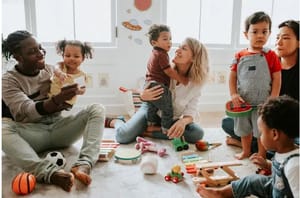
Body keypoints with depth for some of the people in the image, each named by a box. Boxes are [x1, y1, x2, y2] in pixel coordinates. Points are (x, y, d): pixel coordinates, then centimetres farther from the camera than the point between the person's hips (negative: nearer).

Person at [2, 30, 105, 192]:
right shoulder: (8, 80, -4)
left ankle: (83, 165, -39)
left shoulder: (52, 70, 7)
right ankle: (51, 173, -50)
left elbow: (65, 104, 6)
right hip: (31, 133, -3)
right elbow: (27, 111, -20)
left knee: (97, 109, -18)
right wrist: (57, 100, -38)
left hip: (58, 128, 3)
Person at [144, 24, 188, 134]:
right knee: (167, 109, 3)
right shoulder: (161, 55, -14)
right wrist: (183, 80, -8)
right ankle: (166, 129, 10)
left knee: (152, 108, 22)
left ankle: (150, 126, 33)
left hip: (148, 85, 10)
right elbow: (169, 72, -15)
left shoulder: (154, 54, 19)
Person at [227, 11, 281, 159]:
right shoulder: (240, 56, -1)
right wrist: (233, 95, -8)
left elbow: (277, 79, -6)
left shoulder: (271, 56, -7)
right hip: (243, 102, 3)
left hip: (262, 103, -3)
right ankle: (246, 151, 40)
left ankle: (262, 155, 26)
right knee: (243, 129, 19)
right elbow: (232, 76, 2)